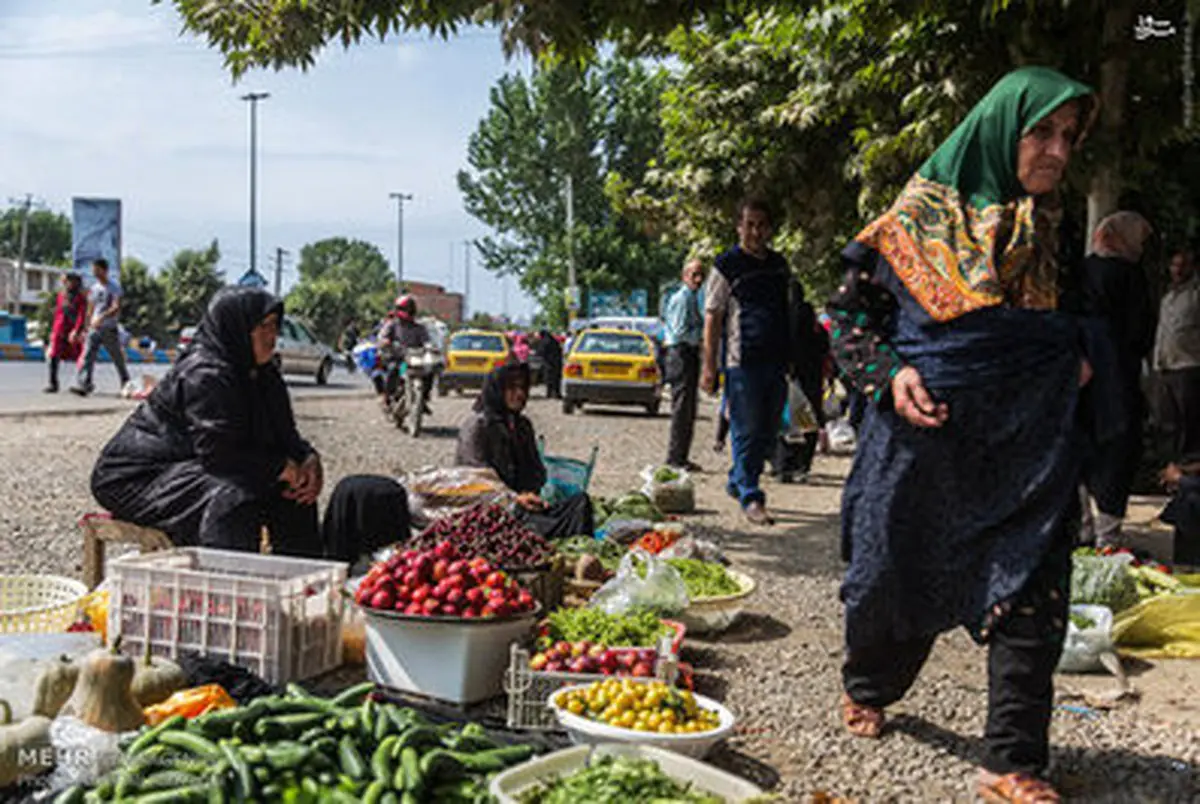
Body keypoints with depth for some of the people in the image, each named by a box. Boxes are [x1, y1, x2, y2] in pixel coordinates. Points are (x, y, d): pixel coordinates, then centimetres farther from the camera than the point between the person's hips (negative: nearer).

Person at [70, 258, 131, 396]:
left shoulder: (114, 287, -6)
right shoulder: (94, 288, 11)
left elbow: (116, 307, -17)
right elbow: (91, 308, 19)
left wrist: (102, 317, -30)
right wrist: (89, 324, 15)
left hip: (110, 328, -4)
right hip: (94, 328, 4)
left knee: (117, 358, 7)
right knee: (88, 356, -11)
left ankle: (126, 383, 24)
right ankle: (83, 385, -18)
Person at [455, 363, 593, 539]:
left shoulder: (523, 425, 22)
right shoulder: (477, 425, 0)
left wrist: (530, 494, 1)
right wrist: (515, 498, -13)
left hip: (522, 503, 6)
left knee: (581, 500, -23)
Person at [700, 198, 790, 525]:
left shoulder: (779, 263, 15)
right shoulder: (726, 266, -3)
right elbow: (712, 318, -4)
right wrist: (709, 366, -10)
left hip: (777, 360, 6)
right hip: (742, 362, -6)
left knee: (767, 432, 11)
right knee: (747, 432, -4)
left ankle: (736, 482, 28)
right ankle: (750, 497, 3)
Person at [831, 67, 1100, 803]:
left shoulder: (1055, 227, 11)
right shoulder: (923, 211, -3)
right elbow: (851, 308, 0)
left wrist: (1081, 359, 4)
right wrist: (888, 374, -15)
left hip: (1030, 441, 4)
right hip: (926, 431, -3)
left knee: (1032, 581, -4)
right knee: (900, 569, 9)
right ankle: (868, 688, 38)